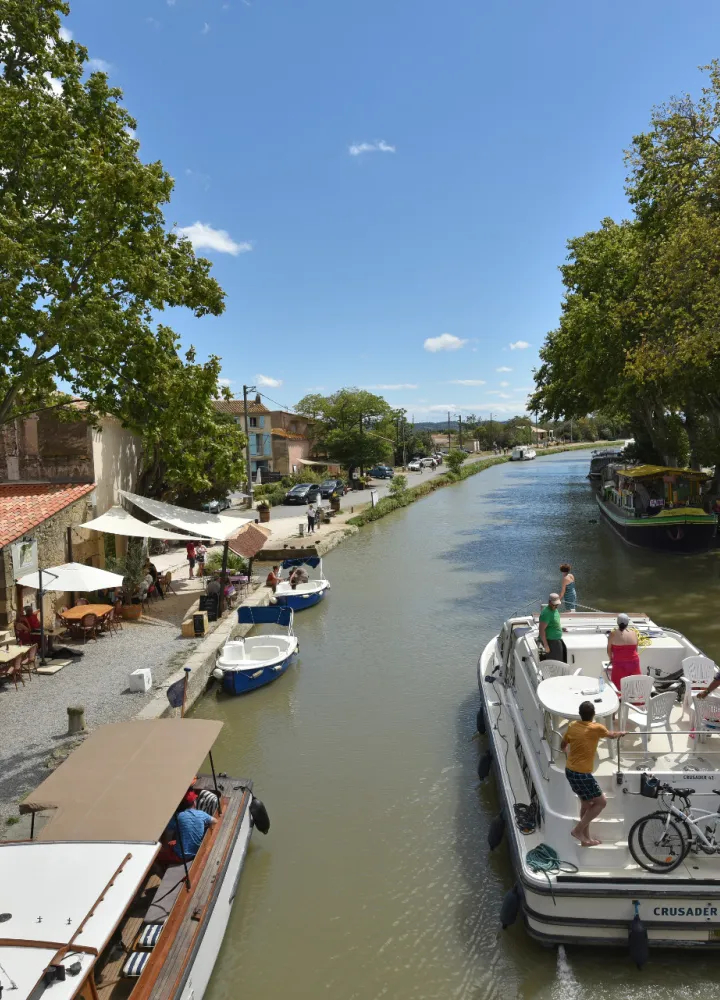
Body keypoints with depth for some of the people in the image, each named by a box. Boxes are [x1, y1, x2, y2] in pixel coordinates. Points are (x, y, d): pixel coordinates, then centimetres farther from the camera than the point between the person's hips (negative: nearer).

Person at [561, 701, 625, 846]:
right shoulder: (597, 728, -13)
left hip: (570, 771, 7)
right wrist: (620, 733, 33)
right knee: (601, 802, 8)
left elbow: (562, 746, 16)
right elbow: (612, 736, 11)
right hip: (582, 774, -7)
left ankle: (586, 838, 28)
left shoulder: (572, 726, 2)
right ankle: (578, 829, 5)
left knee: (586, 803, 21)